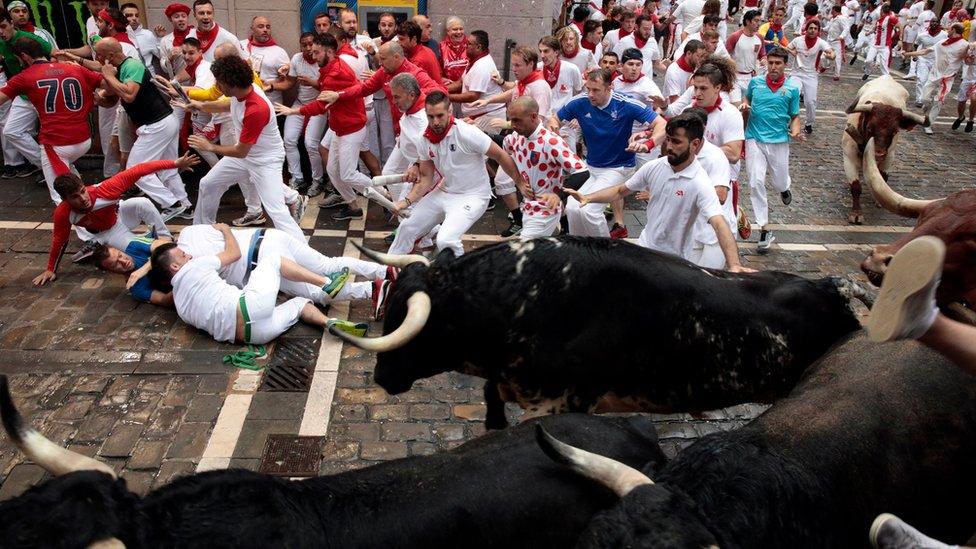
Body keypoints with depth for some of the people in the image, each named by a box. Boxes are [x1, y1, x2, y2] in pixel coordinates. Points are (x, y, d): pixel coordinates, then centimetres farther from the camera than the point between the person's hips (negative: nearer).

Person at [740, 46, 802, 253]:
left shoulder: (793, 88, 1)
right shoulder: (755, 82, 3)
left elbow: (795, 116, 6)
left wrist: (795, 132, -14)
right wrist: (743, 105, -2)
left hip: (779, 141, 0)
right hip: (755, 140, 0)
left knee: (780, 183, 9)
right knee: (756, 183, -10)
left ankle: (784, 188, 51)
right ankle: (765, 230, -2)